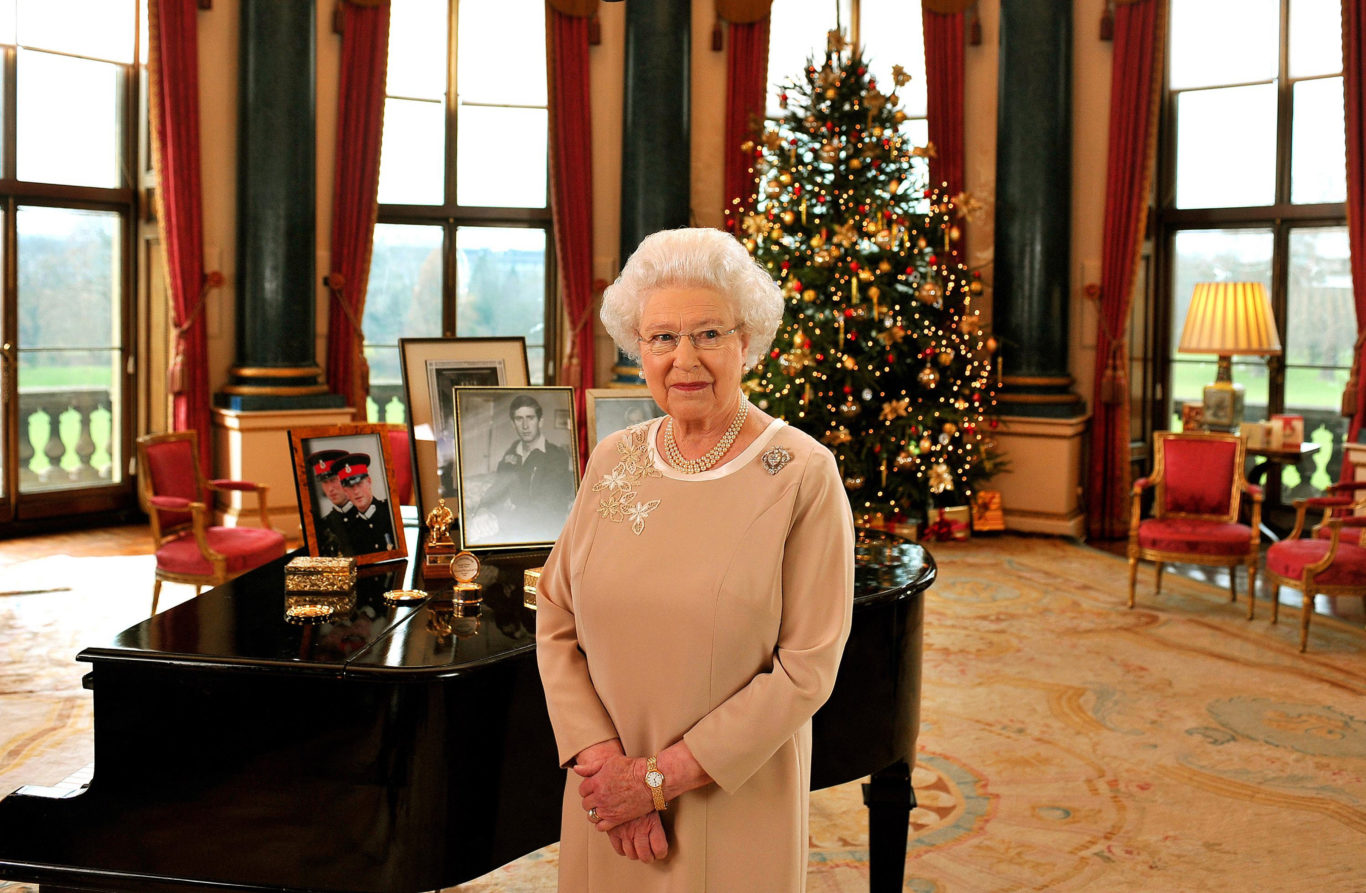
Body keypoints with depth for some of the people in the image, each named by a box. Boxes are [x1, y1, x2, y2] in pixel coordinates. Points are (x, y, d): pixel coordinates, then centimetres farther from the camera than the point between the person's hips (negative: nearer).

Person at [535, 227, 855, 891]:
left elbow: (808, 668, -15)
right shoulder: (613, 460, 0)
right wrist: (602, 757, -14)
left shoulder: (803, 474, -13)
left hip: (735, 803, -3)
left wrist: (660, 776, -16)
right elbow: (555, 623, 0)